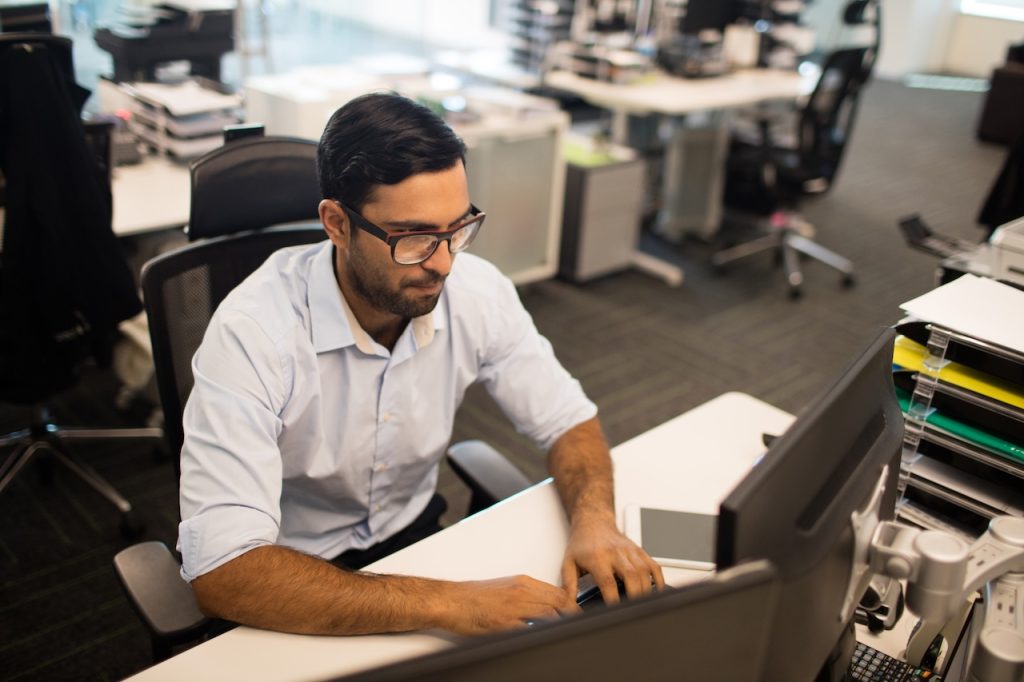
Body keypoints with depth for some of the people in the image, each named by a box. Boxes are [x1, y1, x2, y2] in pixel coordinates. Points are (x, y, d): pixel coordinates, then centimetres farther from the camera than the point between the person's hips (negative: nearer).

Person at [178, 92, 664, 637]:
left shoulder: (476, 291, -13)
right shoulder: (253, 333, -28)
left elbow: (569, 422, -1)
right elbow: (221, 575, -34)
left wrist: (594, 520, -22)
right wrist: (445, 604, -39)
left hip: (413, 534, 5)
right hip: (293, 571, -4)